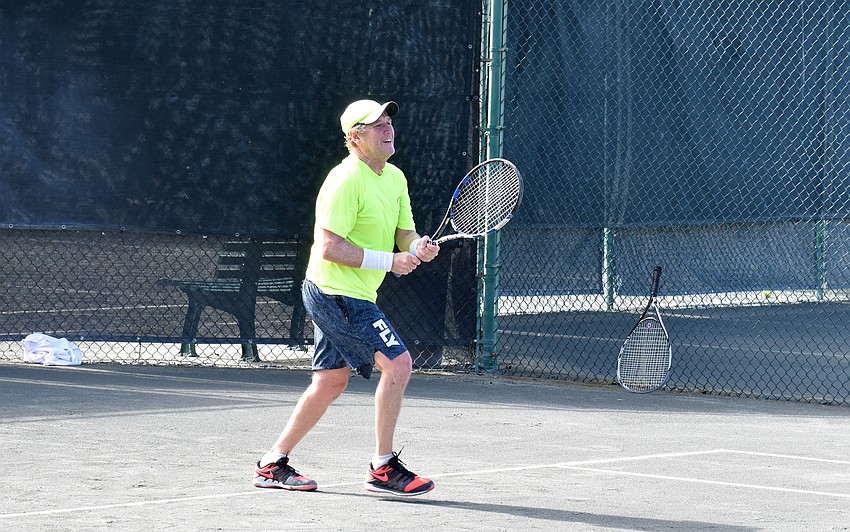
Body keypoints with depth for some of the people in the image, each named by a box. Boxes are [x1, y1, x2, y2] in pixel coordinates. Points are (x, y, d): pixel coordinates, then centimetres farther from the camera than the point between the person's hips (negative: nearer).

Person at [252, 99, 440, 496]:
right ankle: (383, 468, -8)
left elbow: (404, 233, 13)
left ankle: (273, 464, 24)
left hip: (344, 297, 10)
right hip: (336, 291, -10)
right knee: (398, 363, -15)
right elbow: (329, 247, -22)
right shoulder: (346, 180, -19)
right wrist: (389, 261, -23)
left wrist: (419, 248, -11)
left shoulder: (395, 178, 10)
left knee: (330, 382, 15)